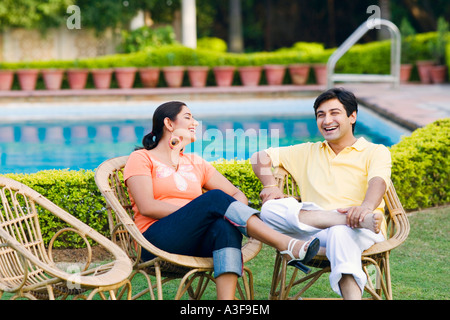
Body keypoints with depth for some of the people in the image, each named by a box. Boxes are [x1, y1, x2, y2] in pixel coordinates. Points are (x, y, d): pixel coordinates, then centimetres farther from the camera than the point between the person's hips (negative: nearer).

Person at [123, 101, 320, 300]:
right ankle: (288, 246, -35)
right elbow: (146, 207, -7)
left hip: (196, 244, 5)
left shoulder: (196, 163, 25)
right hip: (158, 242, -4)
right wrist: (196, 211, -13)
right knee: (215, 197, -27)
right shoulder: (141, 158, 10)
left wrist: (238, 214, -6)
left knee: (226, 226, -32)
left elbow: (237, 194, 18)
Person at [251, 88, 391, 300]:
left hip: (363, 234, -3)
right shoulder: (307, 152, 27)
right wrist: (269, 185, 0)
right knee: (270, 208, -26)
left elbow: (378, 181, -9)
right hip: (313, 233, 4)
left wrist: (366, 206, -33)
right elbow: (260, 157, 22)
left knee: (341, 233, -40)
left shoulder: (375, 152, 14)